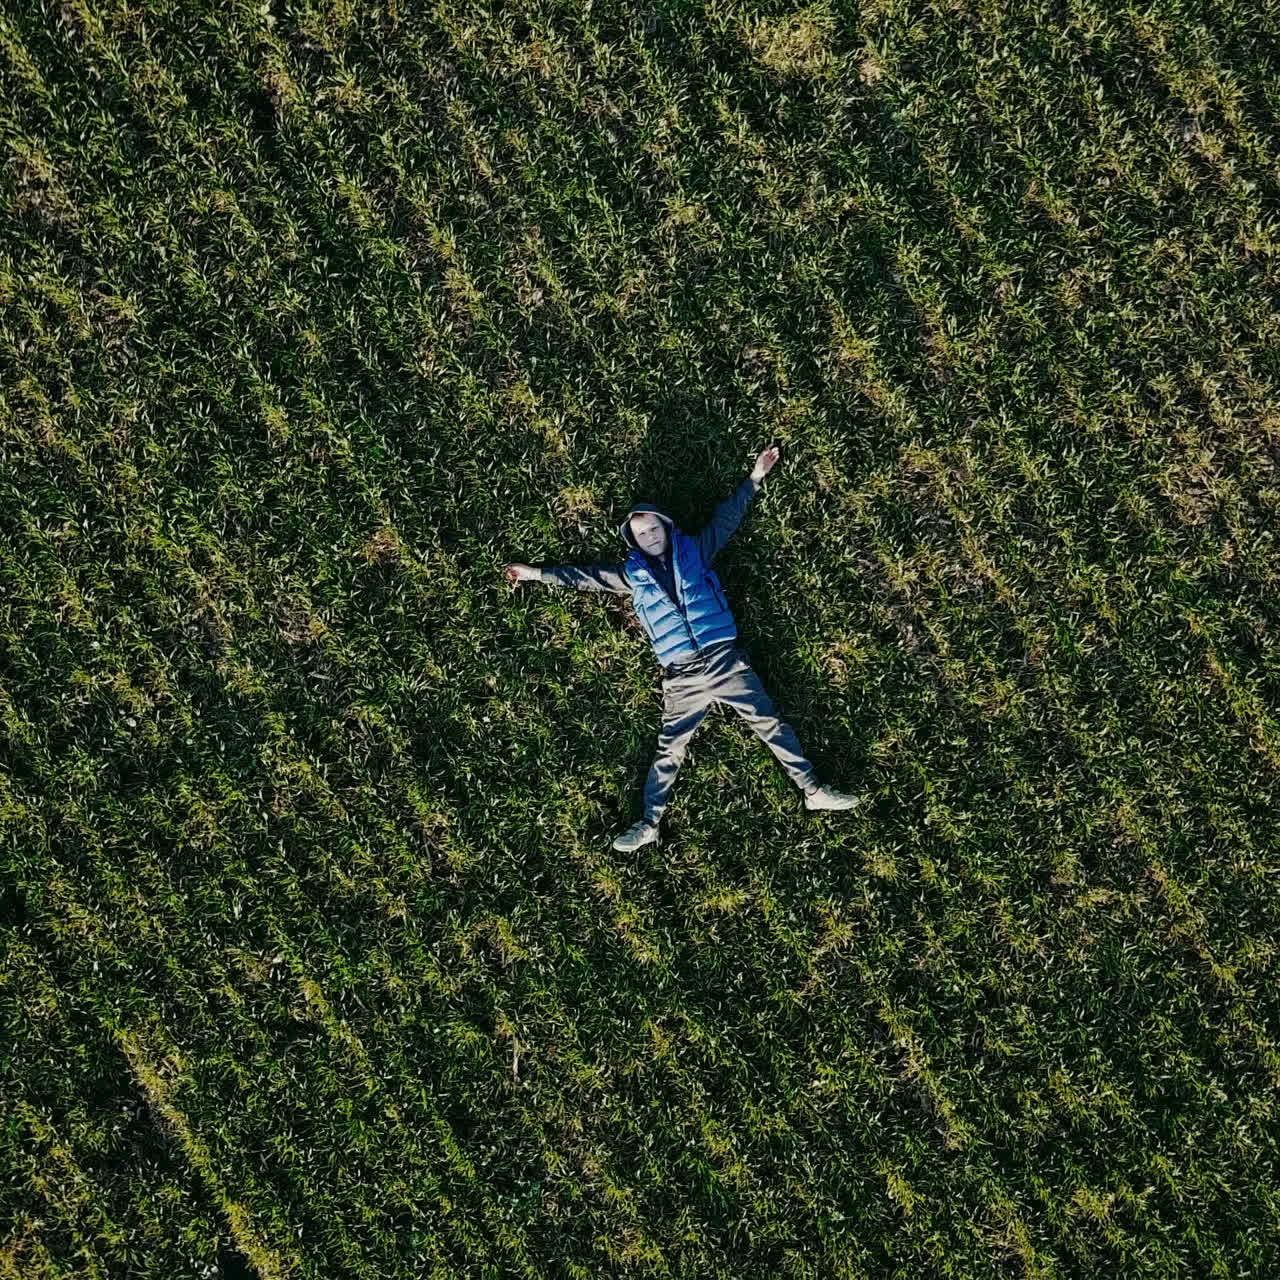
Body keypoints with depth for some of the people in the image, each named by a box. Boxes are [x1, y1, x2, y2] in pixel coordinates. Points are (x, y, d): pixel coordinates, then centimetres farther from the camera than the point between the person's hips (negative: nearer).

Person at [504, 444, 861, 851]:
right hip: (681, 677, 0)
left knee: (769, 723, 0)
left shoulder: (693, 551, 10)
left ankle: (812, 790, 5)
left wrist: (754, 478, 14)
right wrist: (536, 574, 21)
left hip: (725, 659, 0)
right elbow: (584, 576, 19)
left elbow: (726, 517, 15)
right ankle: (650, 824, 5)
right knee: (669, 750, 0)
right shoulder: (631, 574, 12)